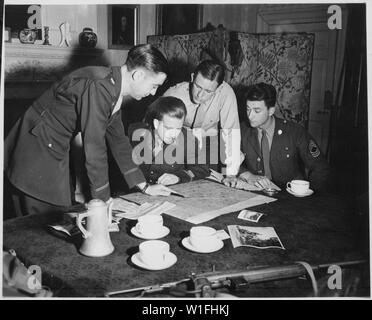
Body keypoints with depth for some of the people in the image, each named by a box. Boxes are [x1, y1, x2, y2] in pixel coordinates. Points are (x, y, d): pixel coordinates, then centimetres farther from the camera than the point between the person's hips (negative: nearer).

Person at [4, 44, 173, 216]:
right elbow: (94, 146, -26)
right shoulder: (98, 86, -27)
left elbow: (117, 139, 12)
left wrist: (144, 187, 12)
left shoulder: (114, 89, 4)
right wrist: (103, 200, -18)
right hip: (35, 155, -9)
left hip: (55, 153, 9)